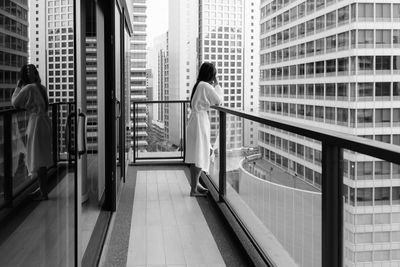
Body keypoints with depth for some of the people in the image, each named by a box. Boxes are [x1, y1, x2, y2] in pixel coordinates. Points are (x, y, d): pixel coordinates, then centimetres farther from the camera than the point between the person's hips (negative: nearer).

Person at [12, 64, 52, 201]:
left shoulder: (28, 88, -13)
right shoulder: (41, 87, 11)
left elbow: (15, 102, -5)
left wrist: (18, 86, 4)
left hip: (36, 122, -8)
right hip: (44, 121, 8)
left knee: (38, 160, -3)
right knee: (42, 159, 16)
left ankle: (44, 193, 0)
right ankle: (43, 190, 24)